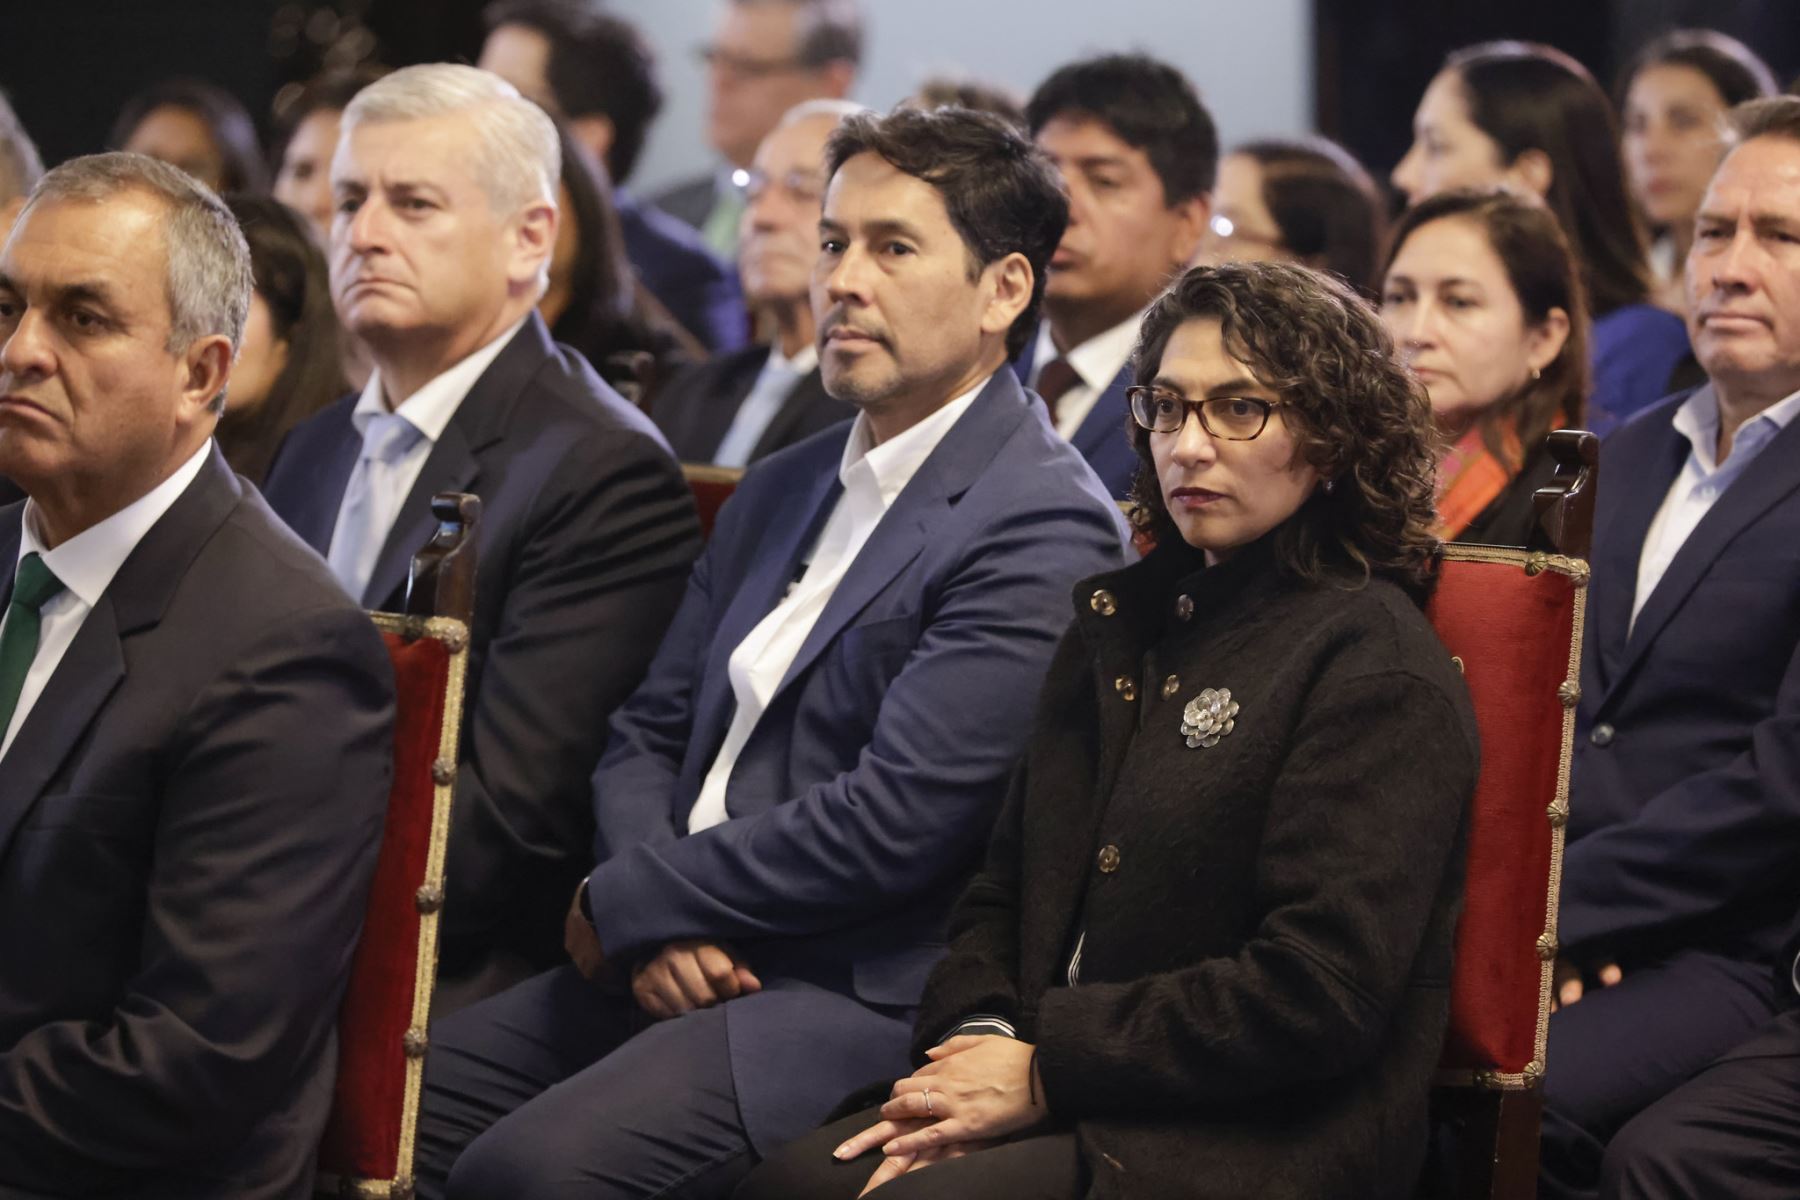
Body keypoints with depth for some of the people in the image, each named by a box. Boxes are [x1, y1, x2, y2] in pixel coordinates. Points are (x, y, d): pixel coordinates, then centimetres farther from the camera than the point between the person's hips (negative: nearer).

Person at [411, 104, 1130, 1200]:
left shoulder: (1045, 531, -11)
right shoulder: (784, 491, 19)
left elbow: (889, 823, -19)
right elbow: (650, 733, 17)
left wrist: (623, 905, -9)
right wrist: (655, 926, -5)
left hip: (858, 1002, -8)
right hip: (689, 969, 8)